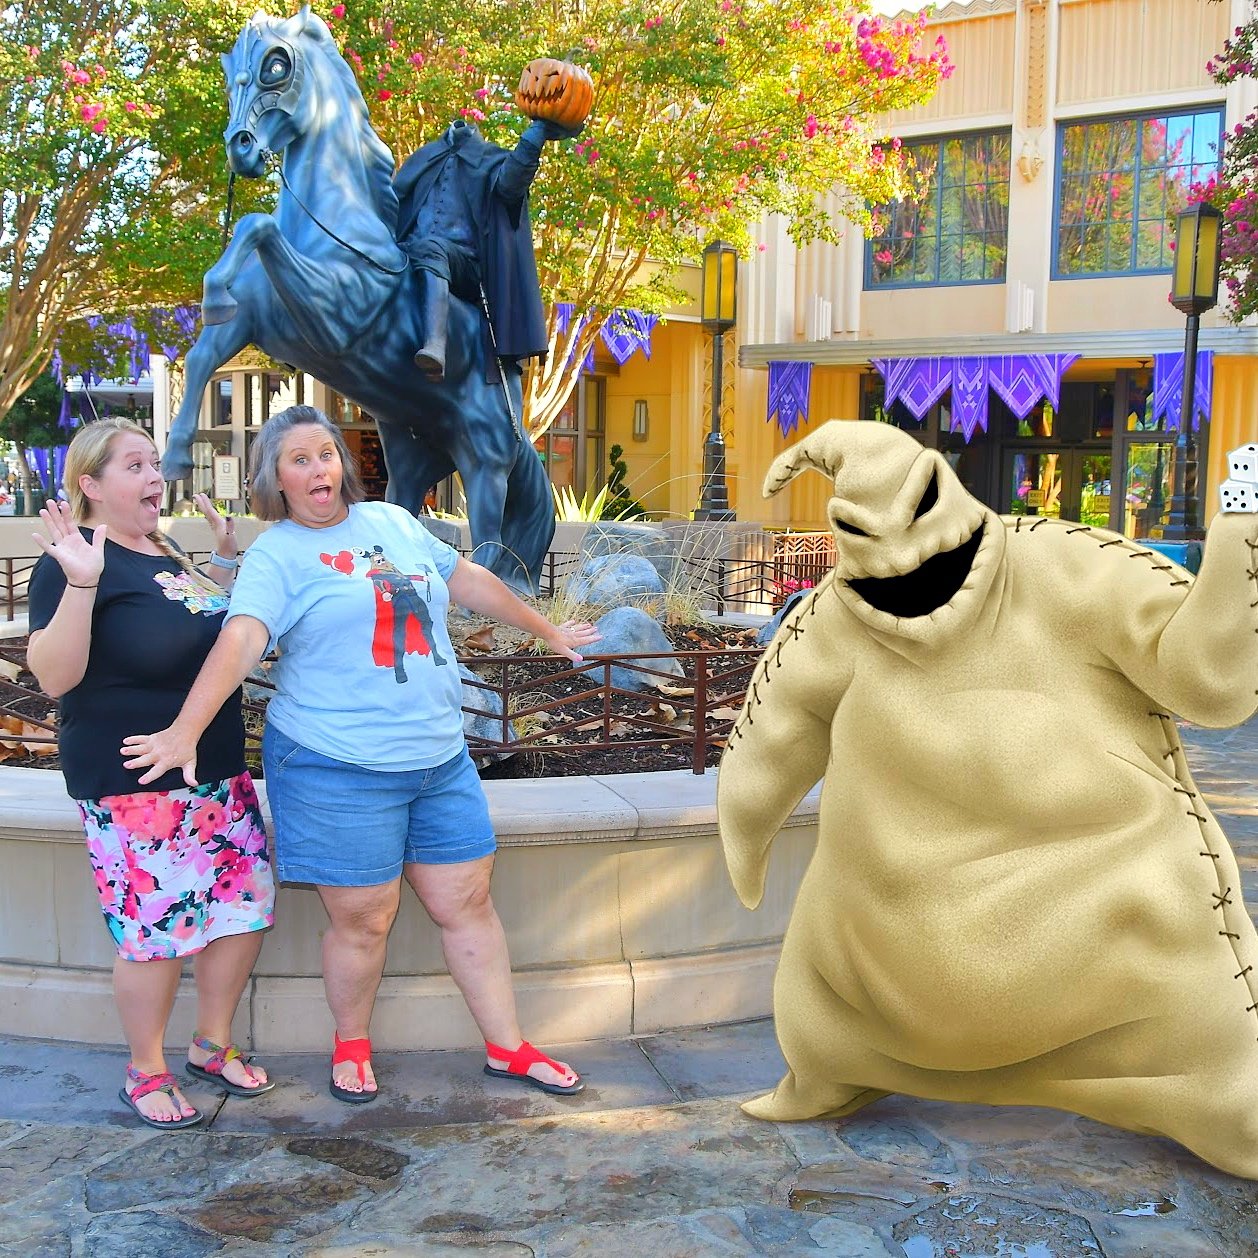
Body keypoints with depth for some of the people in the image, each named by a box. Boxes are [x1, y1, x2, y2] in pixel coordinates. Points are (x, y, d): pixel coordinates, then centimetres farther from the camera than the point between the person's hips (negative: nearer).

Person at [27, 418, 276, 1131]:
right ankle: (147, 1073, 21)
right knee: (157, 931, -1)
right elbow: (55, 676, -20)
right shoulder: (78, 559, -12)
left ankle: (213, 1045, 30)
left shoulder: (161, 551, 12)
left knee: (247, 905, 10)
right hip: (134, 786, -8)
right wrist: (80, 582, -32)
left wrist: (226, 557, 16)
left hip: (217, 772, 8)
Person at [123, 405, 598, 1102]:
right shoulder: (274, 556, -5)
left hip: (440, 758, 5)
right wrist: (186, 729, -35)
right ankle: (352, 1045, 30)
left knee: (468, 903, 9)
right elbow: (240, 642, -20)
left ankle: (507, 1048, 23)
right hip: (338, 772, -5)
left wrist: (549, 632, 31)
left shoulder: (393, 522, 11)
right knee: (364, 919, 3)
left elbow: (471, 580, 22)